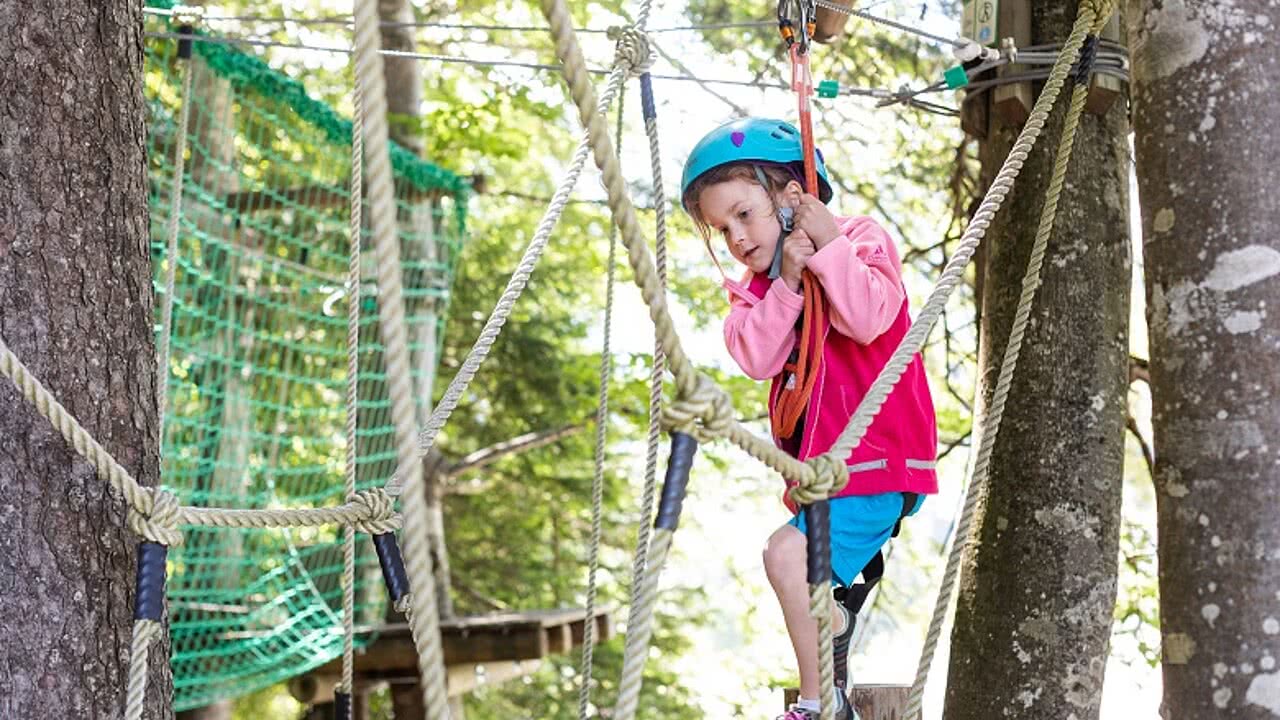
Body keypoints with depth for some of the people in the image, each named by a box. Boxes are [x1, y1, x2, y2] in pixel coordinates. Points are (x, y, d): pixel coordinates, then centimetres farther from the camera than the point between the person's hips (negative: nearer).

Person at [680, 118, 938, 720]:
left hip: (878, 456, -9)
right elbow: (755, 357, -8)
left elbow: (868, 319, -24)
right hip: (816, 465, 9)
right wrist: (785, 282, -17)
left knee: (790, 555, -24)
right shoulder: (757, 285, 12)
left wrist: (828, 247, -21)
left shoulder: (861, 241, -5)